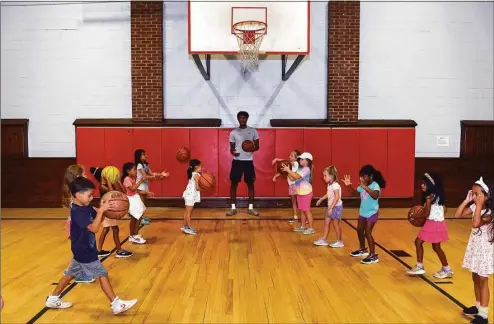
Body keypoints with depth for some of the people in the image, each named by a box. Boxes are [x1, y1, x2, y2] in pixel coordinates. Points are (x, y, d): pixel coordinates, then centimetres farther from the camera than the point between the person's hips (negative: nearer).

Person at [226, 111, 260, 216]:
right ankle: (233, 208, 12)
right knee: (234, 183, 1)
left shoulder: (253, 131, 3)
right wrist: (233, 152, -17)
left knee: (250, 184, 4)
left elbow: (257, 146, 6)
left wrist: (252, 148, -18)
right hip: (237, 161, 0)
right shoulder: (233, 132, 4)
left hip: (249, 161, 0)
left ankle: (251, 208, 14)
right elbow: (232, 147, 7)